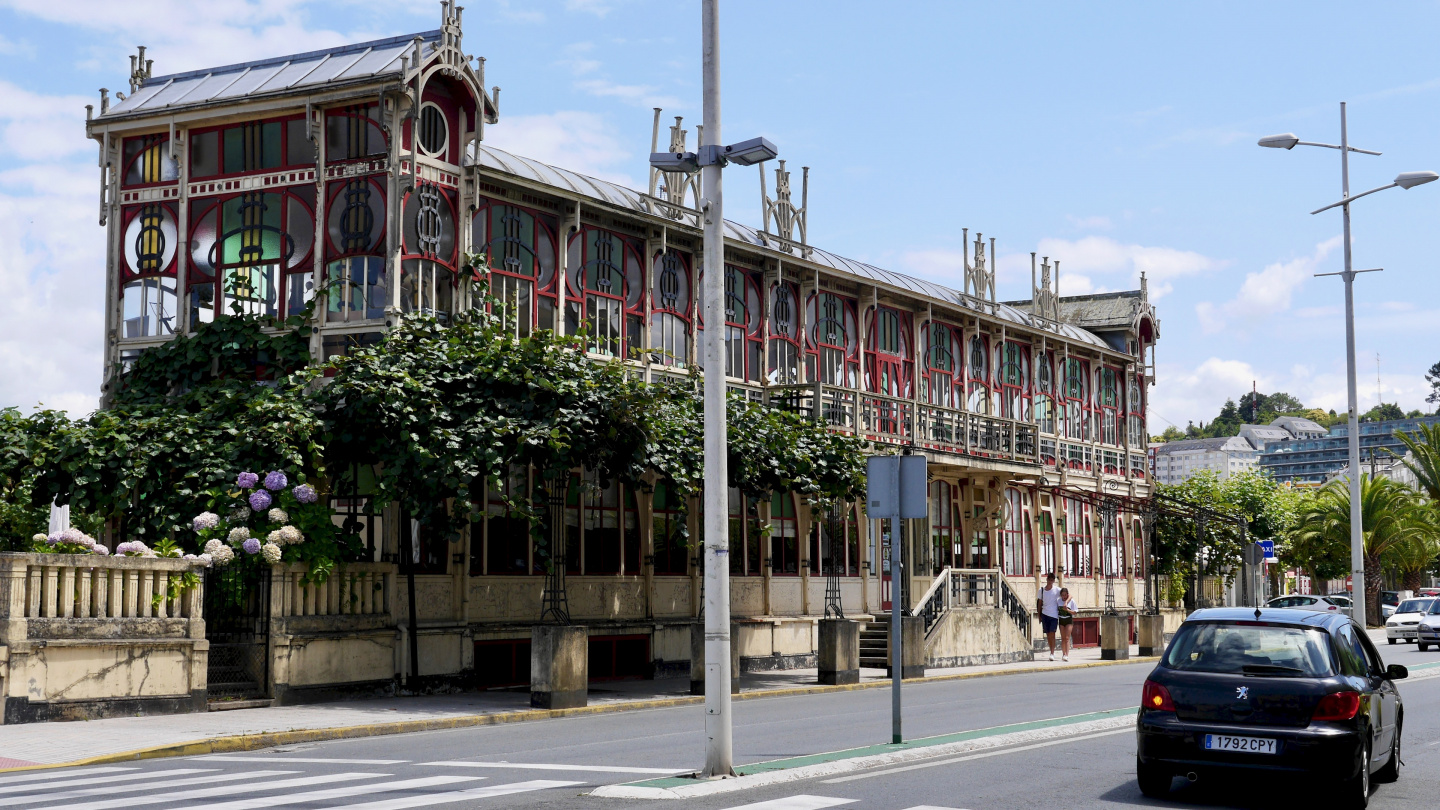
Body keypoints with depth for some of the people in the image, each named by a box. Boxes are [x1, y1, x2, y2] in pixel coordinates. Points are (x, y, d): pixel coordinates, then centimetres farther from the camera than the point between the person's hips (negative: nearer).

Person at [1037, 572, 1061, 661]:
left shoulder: (1057, 590, -2)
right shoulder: (1042, 590, 6)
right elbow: (1040, 603, 12)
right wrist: (1039, 616, 11)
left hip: (1054, 615, -3)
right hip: (1045, 614, 3)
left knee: (1052, 634, -10)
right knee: (1048, 634, 7)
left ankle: (1052, 654, -10)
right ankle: (1052, 652, 18)